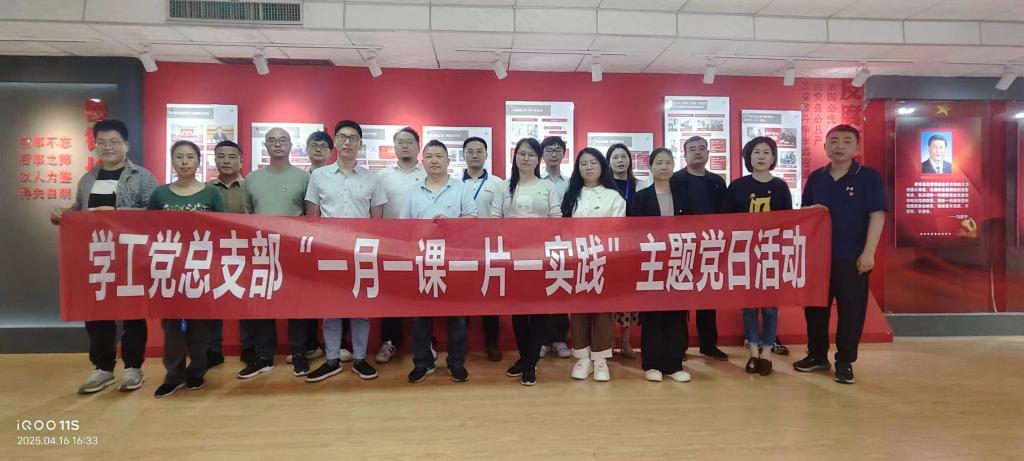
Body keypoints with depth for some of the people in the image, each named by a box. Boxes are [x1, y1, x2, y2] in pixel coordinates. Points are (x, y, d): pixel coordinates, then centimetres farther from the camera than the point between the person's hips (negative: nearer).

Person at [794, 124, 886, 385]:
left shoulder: (868, 177, -4)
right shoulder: (815, 178, 8)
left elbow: (877, 215, -9)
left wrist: (868, 252, -14)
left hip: (852, 257, -4)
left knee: (851, 310, 3)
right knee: (815, 307, 11)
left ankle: (845, 362, 16)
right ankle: (817, 355, 26)